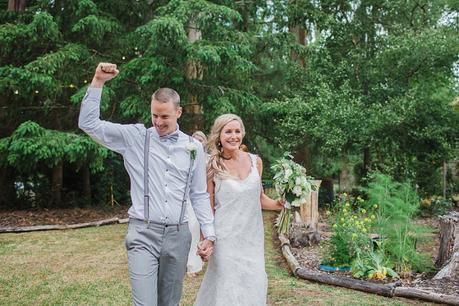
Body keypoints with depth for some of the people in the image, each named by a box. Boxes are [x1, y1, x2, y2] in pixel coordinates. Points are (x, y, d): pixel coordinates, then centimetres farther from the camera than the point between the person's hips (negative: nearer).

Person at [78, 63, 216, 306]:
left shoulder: (193, 148, 6)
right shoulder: (134, 137, 0)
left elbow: (199, 195, 11)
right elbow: (88, 123, -4)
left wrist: (209, 233, 6)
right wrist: (98, 81, -12)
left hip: (178, 235, 3)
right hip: (143, 234, -3)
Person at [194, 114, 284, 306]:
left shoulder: (255, 161, 4)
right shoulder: (213, 167, -5)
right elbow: (208, 208, -1)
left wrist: (278, 204, -1)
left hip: (253, 237, 3)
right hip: (227, 239, -3)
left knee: (254, 287, 6)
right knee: (229, 289, 0)